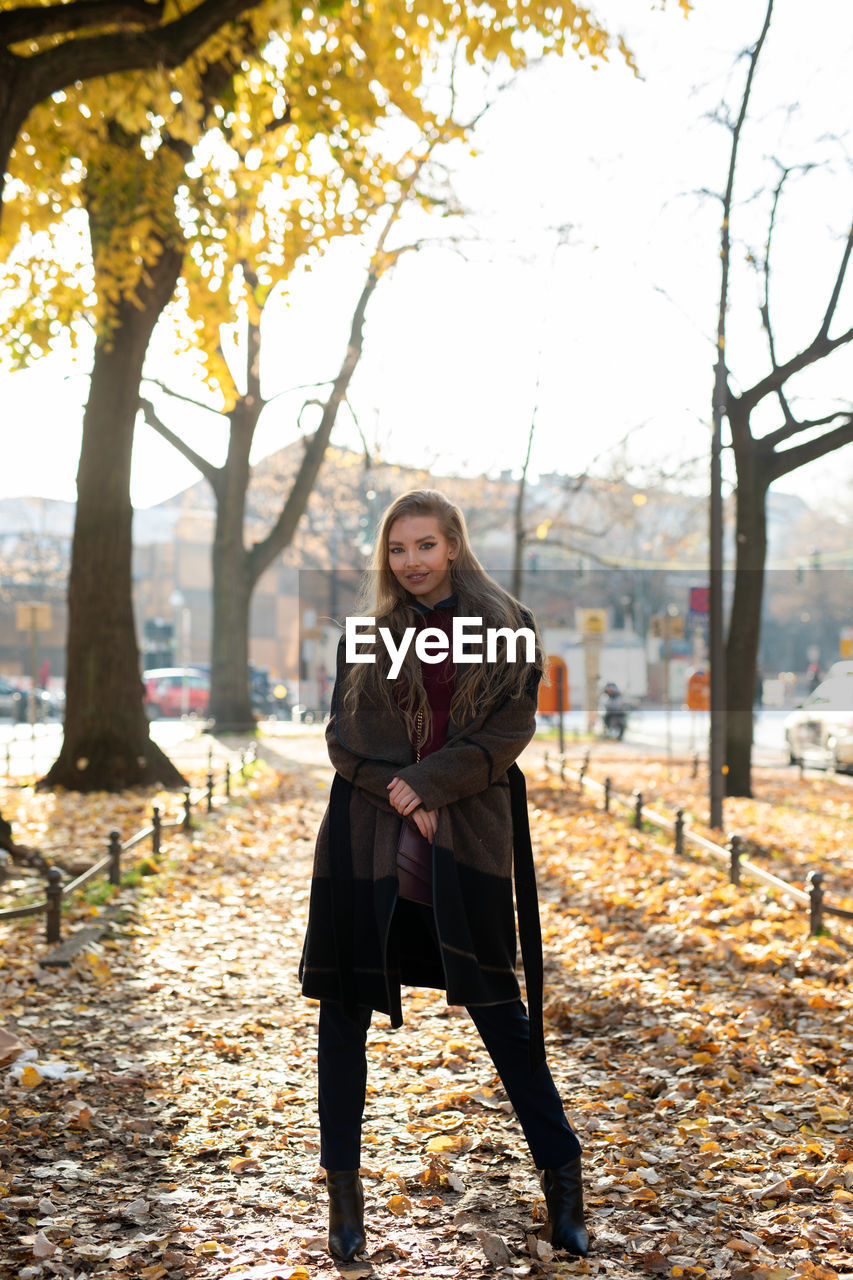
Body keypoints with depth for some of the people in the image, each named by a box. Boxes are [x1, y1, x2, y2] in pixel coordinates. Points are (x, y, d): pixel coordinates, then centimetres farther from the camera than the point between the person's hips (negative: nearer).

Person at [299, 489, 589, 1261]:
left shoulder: (505, 626, 3)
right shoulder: (368, 630, 9)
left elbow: (511, 728, -6)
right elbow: (343, 735, 4)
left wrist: (428, 783, -15)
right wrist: (402, 792, -11)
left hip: (467, 835, -2)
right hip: (367, 840, 2)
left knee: (497, 1002, 3)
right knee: (344, 1007, 2)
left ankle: (561, 1170, 16)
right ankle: (344, 1188, 14)